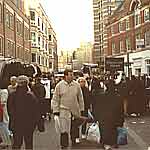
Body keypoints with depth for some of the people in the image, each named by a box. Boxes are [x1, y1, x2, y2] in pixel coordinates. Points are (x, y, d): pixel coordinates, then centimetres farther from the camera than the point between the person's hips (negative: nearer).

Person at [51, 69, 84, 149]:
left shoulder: (76, 85, 3)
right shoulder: (59, 85, -3)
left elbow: (80, 98, 12)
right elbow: (55, 99, 1)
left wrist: (81, 109, 11)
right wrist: (56, 110, -4)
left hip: (75, 110, 3)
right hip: (64, 110, -3)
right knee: (64, 130, -5)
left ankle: (74, 142, 37)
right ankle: (64, 145, 5)